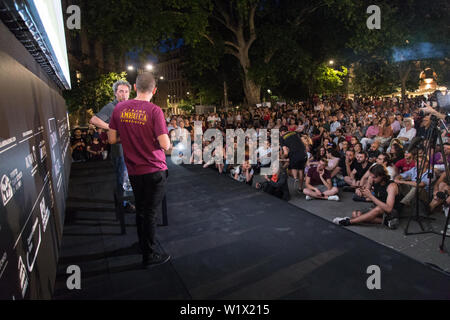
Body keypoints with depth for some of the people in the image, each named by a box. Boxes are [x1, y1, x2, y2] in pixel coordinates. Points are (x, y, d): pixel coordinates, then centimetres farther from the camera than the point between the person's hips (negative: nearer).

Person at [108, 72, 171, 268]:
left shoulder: (119, 108, 0)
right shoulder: (154, 111, -15)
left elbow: (112, 139, 5)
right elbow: (165, 145, -18)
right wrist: (165, 138, 3)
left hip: (133, 170, 5)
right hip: (154, 171, -5)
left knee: (140, 210, 22)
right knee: (151, 213, 6)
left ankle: (143, 245, 41)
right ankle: (149, 256, 18)